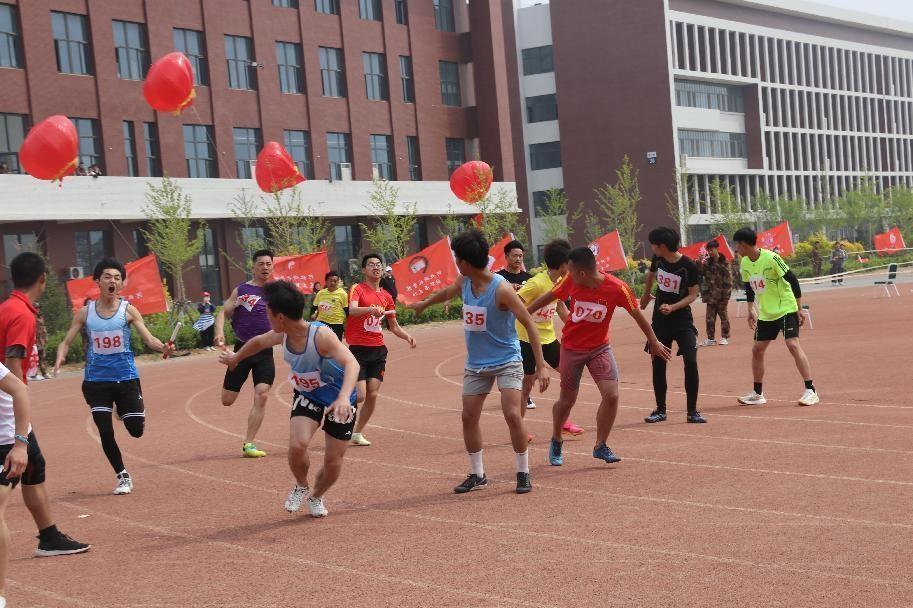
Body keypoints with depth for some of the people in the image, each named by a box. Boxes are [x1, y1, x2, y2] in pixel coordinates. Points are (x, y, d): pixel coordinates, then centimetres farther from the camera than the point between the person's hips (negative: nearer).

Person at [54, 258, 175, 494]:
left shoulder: (128, 310, -4)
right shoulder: (85, 313, 0)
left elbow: (148, 338, -10)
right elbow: (66, 342, 4)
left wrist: (163, 347, -32)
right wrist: (60, 358, -18)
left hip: (126, 378, -1)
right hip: (96, 380, 1)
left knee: (136, 430, 1)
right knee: (105, 432, -2)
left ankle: (132, 411, 38)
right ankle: (123, 477, 18)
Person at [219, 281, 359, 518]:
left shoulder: (320, 335, -34)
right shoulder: (282, 335, -13)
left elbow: (351, 363, -46)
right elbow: (258, 342, 11)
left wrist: (344, 397, -62)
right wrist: (236, 358, 29)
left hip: (339, 402, -4)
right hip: (306, 396, 4)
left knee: (333, 462, 1)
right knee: (297, 445, -20)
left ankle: (316, 497, 34)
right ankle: (301, 487, 12)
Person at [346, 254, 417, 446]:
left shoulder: (386, 296, 12)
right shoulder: (357, 289, -5)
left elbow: (394, 326, 19)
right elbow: (352, 310, -26)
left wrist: (407, 336, 0)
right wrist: (371, 309, -45)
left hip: (378, 351, 5)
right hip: (358, 349, -5)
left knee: (372, 395, 1)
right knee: (360, 396, -11)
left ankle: (358, 433, 17)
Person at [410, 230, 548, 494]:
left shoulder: (501, 288, -22)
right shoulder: (464, 282, -1)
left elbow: (529, 323, -21)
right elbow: (447, 292, 24)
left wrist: (540, 365, -26)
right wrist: (423, 304, 42)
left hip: (507, 361, -7)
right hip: (475, 364, 7)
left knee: (512, 415, -17)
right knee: (469, 417, 4)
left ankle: (523, 474, 0)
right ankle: (477, 475, 19)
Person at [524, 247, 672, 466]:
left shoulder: (617, 288, -20)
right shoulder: (570, 282, -15)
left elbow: (637, 314, -6)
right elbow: (549, 297, 4)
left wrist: (653, 342, 4)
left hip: (600, 347, 0)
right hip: (571, 348, 1)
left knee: (611, 395, -13)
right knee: (567, 400, 7)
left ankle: (600, 446, 6)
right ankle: (556, 443, 32)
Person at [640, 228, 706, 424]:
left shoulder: (689, 266, -16)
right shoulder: (658, 259, -2)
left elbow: (693, 295, -11)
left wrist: (673, 307, -25)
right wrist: (646, 295, 34)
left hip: (683, 321, -4)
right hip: (659, 321, 4)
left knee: (691, 363, -12)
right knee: (658, 364, 5)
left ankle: (692, 411, -3)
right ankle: (660, 410, 18)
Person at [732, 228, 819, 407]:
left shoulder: (771, 258, -19)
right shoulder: (745, 263, 3)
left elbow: (793, 280, -16)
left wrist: (799, 309, -16)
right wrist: (751, 310, 18)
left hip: (786, 310, -8)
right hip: (765, 314, 8)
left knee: (793, 345, -20)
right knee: (757, 350, 6)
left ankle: (810, 391, -17)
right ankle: (758, 394, 19)